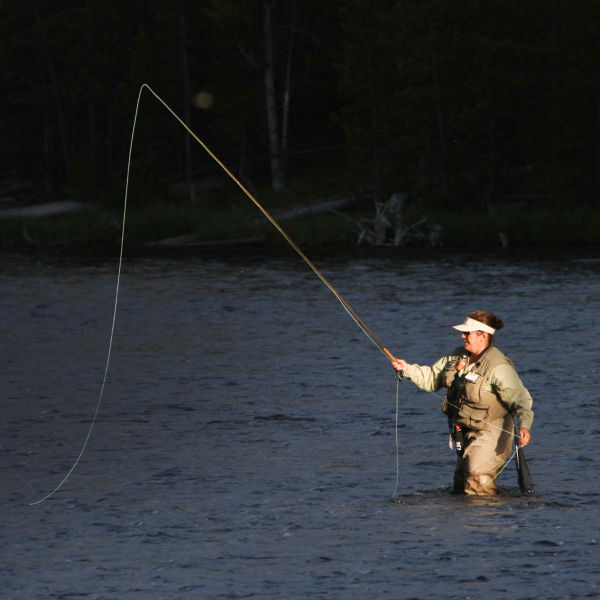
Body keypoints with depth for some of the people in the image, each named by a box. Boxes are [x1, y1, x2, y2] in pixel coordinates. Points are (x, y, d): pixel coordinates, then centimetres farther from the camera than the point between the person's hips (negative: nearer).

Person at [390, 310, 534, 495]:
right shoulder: (457, 356, 4)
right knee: (460, 488, 18)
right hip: (464, 433, 9)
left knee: (478, 488, -16)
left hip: (489, 433, -9)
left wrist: (524, 424, -44)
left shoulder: (498, 367, -22)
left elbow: (520, 398, -28)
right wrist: (407, 369, 1)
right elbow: (432, 379, 14)